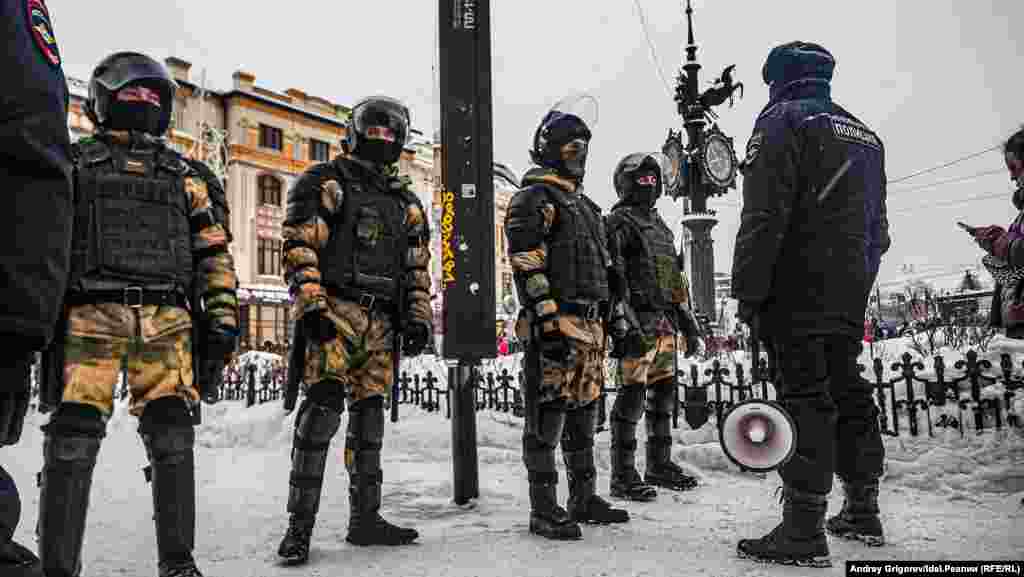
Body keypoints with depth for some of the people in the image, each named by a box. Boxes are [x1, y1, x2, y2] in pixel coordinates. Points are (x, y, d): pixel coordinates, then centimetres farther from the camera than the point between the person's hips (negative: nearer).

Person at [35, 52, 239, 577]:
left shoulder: (185, 175, 21)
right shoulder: (74, 162, 17)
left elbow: (213, 251, 15)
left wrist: (222, 316, 5)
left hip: (167, 319, 2)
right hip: (90, 313, -1)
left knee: (173, 435, -5)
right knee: (74, 435, -7)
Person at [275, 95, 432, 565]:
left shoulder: (407, 203, 20)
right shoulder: (324, 182, 4)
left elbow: (416, 270, 21)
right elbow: (299, 249, -6)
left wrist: (418, 318, 9)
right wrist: (311, 307, -16)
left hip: (381, 323, 6)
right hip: (334, 311, -5)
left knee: (369, 414, 8)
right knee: (323, 406, -15)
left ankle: (365, 518, 17)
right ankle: (300, 523, -8)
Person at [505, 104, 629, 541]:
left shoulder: (584, 205, 25)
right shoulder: (533, 199, -4)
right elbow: (526, 267, -15)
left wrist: (607, 317, 22)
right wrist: (548, 320, -21)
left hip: (590, 325, 9)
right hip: (554, 327, -9)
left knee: (584, 413, 13)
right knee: (547, 415, -6)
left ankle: (584, 498, 24)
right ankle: (544, 510, 1)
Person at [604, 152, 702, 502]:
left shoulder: (661, 226, 23)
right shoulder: (619, 223, -3)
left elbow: (676, 281, 26)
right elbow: (613, 278, -13)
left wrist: (688, 323, 22)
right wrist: (623, 326, -20)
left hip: (665, 325, 9)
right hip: (638, 325, -8)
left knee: (664, 392, 12)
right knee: (632, 394, -9)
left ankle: (660, 465, 23)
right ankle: (623, 475, -4)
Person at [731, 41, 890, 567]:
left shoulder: (783, 119, -4)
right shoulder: (865, 135, 22)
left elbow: (764, 215, -16)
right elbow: (877, 225, 23)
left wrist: (748, 289, -15)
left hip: (797, 288, -8)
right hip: (852, 294, 8)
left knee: (804, 399, -9)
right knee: (849, 394, 13)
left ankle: (804, 529, -8)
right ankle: (862, 513, 22)